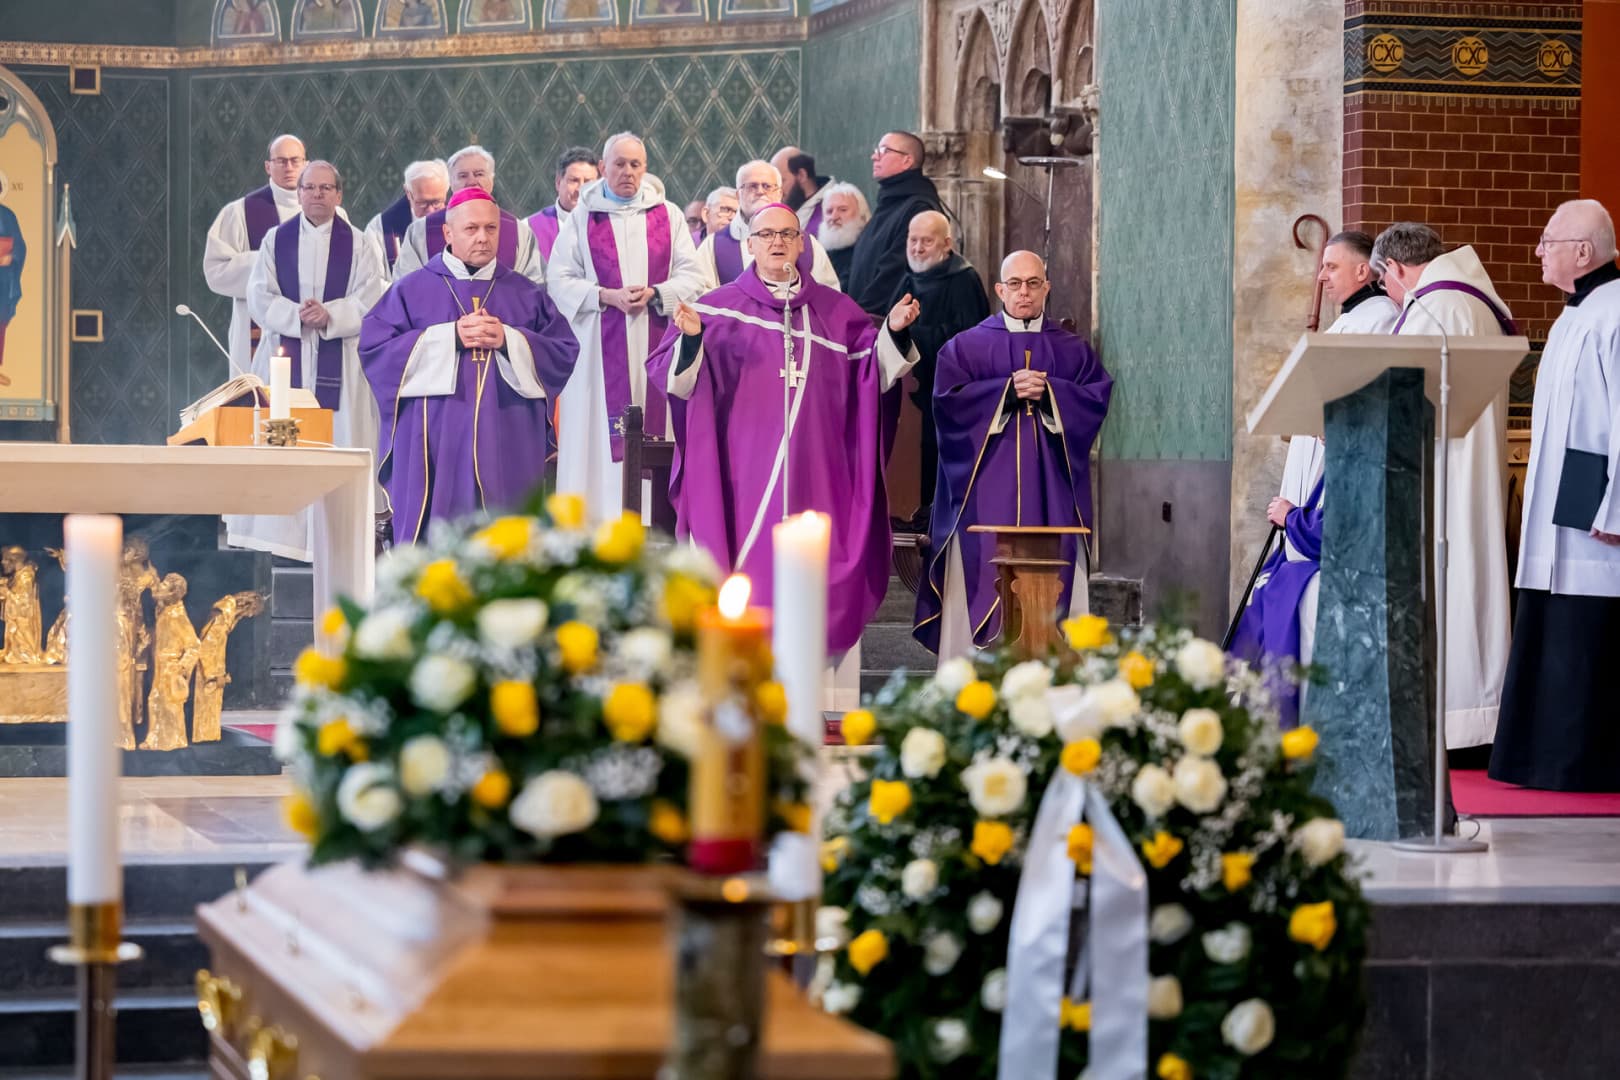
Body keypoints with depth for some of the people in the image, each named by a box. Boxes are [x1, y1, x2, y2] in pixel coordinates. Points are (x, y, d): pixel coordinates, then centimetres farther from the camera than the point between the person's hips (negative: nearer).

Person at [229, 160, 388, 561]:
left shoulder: (358, 245, 5)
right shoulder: (276, 239, 8)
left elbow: (369, 301, -3)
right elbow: (259, 298, 1)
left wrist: (328, 315, -18)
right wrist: (297, 316, -15)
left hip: (339, 359, -1)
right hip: (284, 355, 1)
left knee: (335, 444, -4)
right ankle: (281, 538, 2)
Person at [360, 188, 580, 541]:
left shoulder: (525, 294, 13)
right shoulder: (412, 290, 7)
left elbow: (564, 352, 5)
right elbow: (373, 347, -4)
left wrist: (508, 341, -11)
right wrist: (450, 338, -11)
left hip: (507, 447, 2)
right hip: (435, 449, -2)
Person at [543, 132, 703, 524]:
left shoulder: (668, 215, 9)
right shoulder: (582, 218, 5)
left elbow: (691, 277, 5)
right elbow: (560, 281, 0)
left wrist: (654, 293, -12)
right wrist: (608, 296, -13)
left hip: (655, 343, 1)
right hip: (600, 346, -1)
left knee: (656, 420, -4)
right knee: (600, 432, -4)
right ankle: (599, 518, -2)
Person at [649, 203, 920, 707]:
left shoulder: (835, 310, 12)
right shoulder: (720, 308, 5)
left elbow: (873, 373, 11)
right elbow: (677, 379, -2)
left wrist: (894, 332, -6)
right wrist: (689, 339, -21)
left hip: (817, 471, 2)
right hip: (745, 471, -2)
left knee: (818, 569, -1)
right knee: (752, 564, -5)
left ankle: (822, 690, 2)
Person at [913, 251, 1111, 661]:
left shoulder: (1073, 350, 14)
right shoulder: (965, 346, 10)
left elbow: (1096, 397, 1)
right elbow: (949, 400, -4)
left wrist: (1049, 392, -13)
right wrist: (1007, 390, -13)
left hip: (1049, 487, 1)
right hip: (986, 490, -1)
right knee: (983, 577, -7)